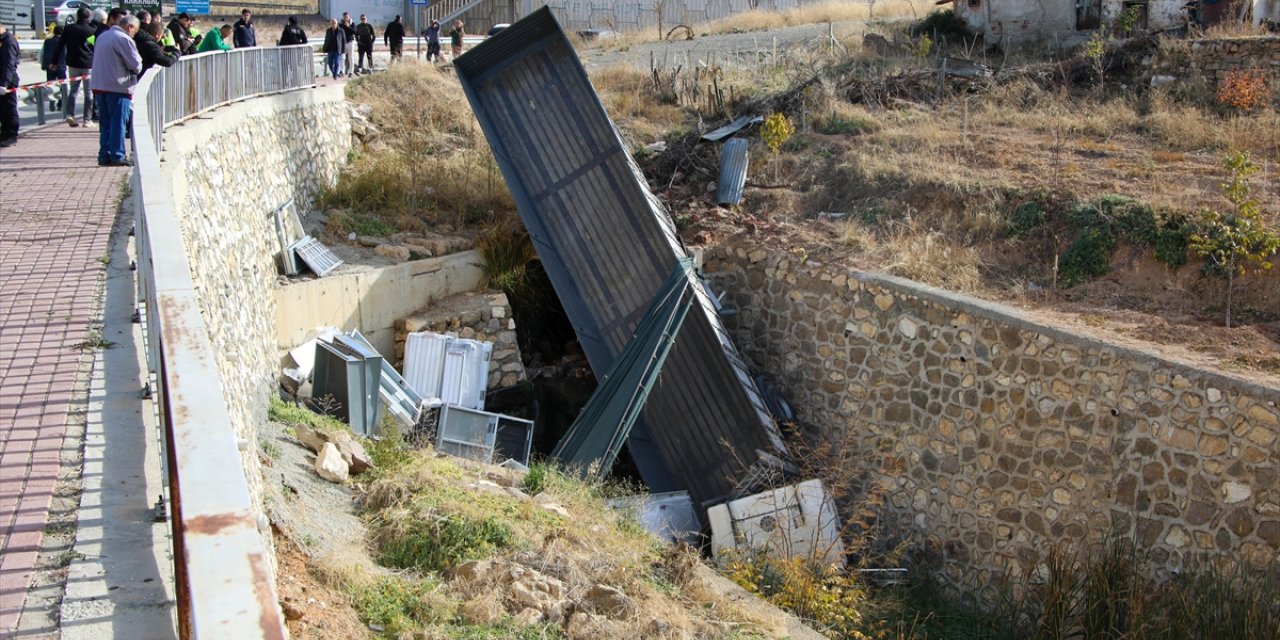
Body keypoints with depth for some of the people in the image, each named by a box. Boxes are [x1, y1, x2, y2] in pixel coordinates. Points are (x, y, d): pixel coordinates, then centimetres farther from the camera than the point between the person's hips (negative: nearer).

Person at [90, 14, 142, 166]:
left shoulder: (102, 36, 15)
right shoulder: (125, 40, -11)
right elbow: (136, 66, -13)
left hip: (99, 86, 8)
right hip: (118, 87, -8)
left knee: (105, 123, 12)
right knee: (118, 123, -3)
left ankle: (104, 156, 11)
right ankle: (117, 156, -3)